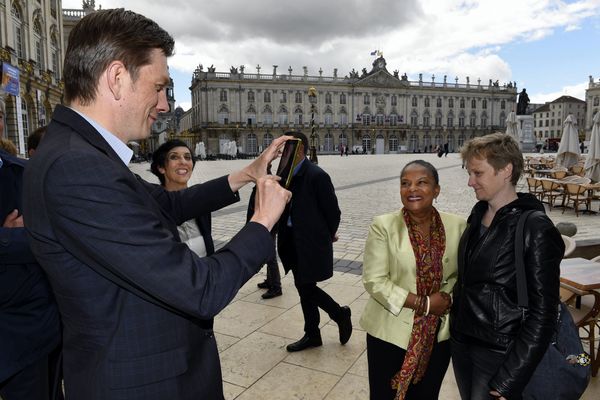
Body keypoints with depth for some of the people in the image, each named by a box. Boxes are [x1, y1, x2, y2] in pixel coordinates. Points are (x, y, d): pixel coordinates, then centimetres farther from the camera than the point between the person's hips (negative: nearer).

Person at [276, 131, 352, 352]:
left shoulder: (317, 175, -16)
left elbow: (332, 210, -8)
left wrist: (328, 235, 3)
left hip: (311, 242, -7)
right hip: (293, 241, 7)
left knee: (305, 286, -3)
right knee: (303, 287, 14)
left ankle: (341, 314, 23)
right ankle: (312, 334, 30)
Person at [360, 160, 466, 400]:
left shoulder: (457, 226, -4)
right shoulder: (383, 225, -13)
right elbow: (374, 281, -16)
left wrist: (447, 299, -15)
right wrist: (424, 304, -17)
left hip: (438, 334, 3)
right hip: (390, 333, -2)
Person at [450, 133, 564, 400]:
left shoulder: (535, 229, -17)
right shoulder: (479, 215, 2)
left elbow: (542, 315, -17)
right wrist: (455, 332, 9)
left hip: (498, 357, -6)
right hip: (462, 345, 6)